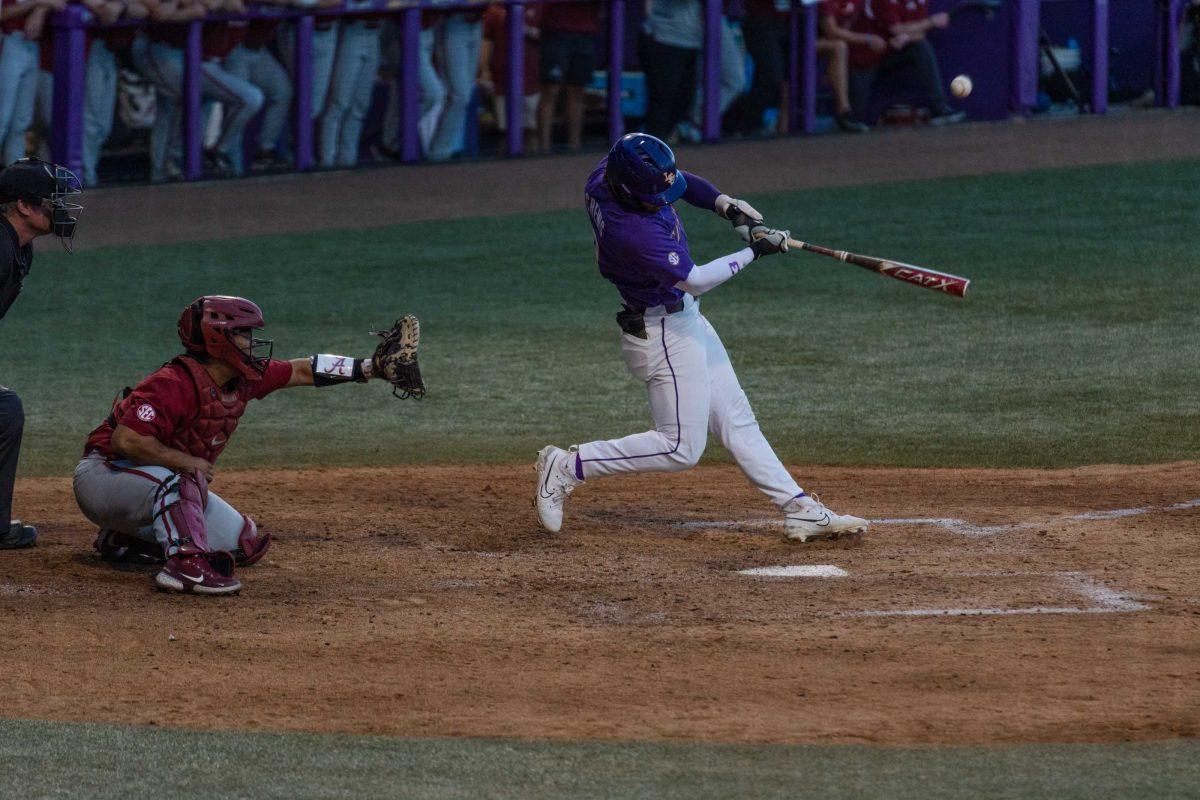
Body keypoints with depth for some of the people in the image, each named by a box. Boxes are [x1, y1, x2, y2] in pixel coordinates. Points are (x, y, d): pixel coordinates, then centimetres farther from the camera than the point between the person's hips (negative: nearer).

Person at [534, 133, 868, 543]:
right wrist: (753, 251, -16)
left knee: (737, 421, 12)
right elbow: (694, 279, -26)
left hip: (686, 320, 10)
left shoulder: (606, 173, -9)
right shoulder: (632, 232, -35)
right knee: (681, 447, -4)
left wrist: (729, 207, -3)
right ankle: (567, 467, 3)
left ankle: (800, 510, 16)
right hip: (663, 334, -10)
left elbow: (682, 181, 10)